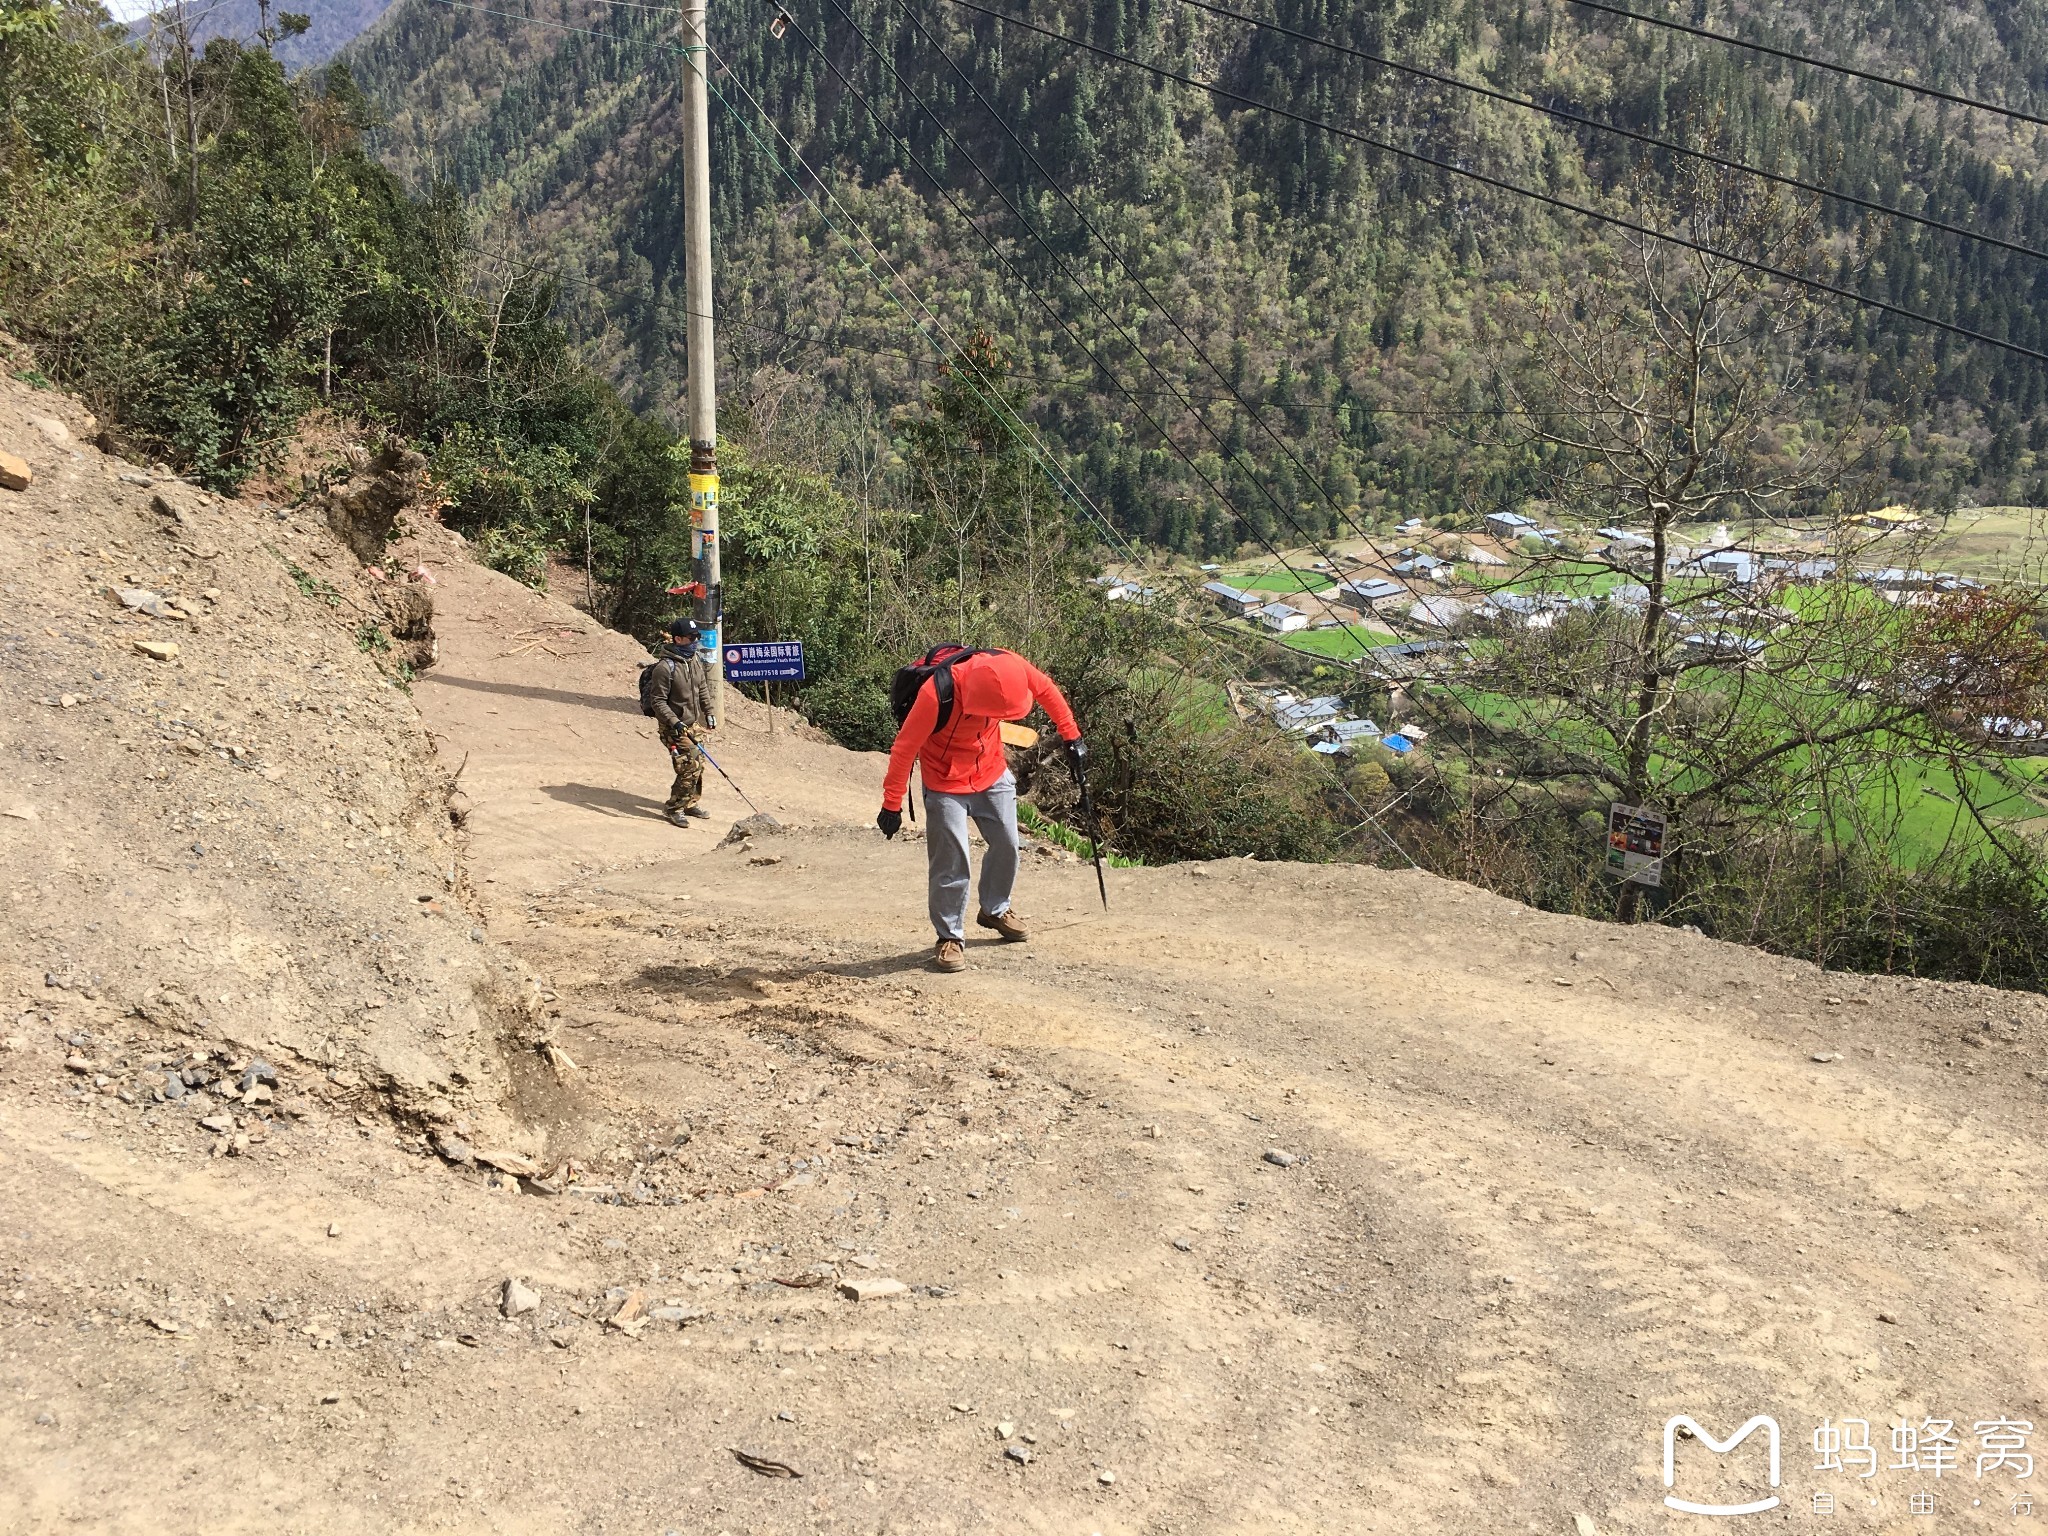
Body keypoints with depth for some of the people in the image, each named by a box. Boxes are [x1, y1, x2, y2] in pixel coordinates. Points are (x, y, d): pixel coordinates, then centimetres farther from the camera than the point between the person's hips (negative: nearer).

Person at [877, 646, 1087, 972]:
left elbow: (1047, 691, -3)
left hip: (993, 774, 5)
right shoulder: (935, 694, -35)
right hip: (946, 784, -5)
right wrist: (892, 805, -20)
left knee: (1006, 846, 12)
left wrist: (1071, 737, 3)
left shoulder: (1008, 666, -23)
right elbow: (904, 748, -25)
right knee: (951, 861, -7)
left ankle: (995, 910, 36)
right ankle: (950, 937, 9)